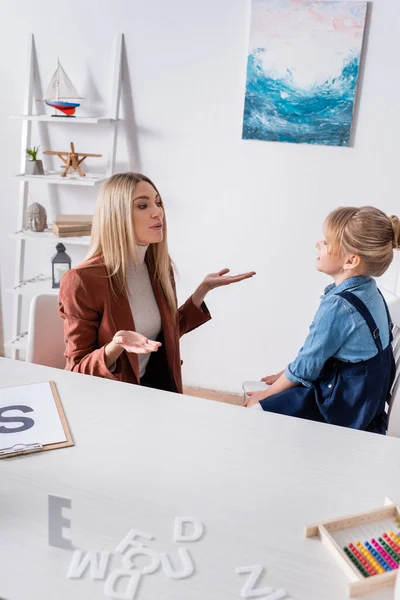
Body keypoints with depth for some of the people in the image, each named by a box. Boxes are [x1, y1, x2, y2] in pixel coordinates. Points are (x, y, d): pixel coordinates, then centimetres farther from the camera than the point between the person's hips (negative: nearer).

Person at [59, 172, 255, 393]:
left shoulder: (159, 265, 1)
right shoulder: (82, 280, -18)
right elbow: (77, 370, -11)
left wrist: (204, 288, 5)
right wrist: (115, 348, -30)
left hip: (158, 388, 5)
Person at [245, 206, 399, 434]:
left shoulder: (337, 306, -28)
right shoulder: (367, 290, 0)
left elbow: (306, 366, -18)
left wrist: (266, 395, -3)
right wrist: (285, 375, 12)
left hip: (344, 407, -9)